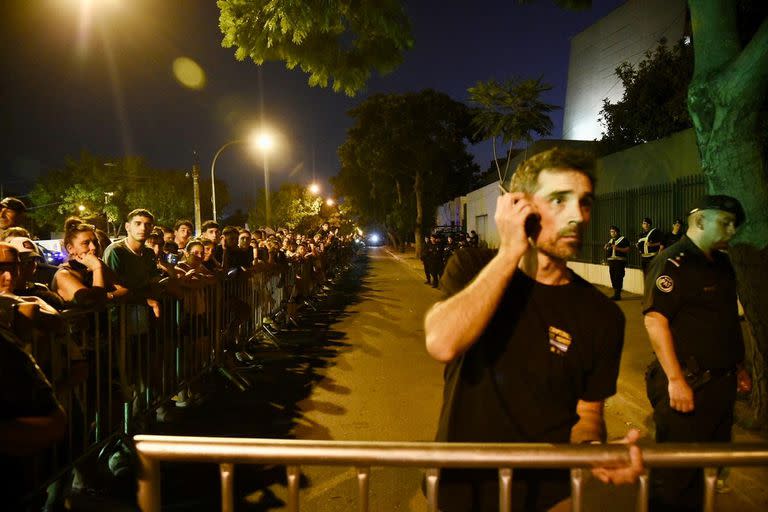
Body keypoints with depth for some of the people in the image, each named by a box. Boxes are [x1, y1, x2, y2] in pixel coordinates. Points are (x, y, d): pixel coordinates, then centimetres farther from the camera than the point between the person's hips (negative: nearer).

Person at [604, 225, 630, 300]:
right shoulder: (610, 240, 20)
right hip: (611, 261, 7)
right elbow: (608, 251, 29)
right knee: (613, 277, 7)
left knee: (618, 277, -11)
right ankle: (615, 293, 15)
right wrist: (606, 248, 7)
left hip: (619, 261, -7)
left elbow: (627, 249, -10)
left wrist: (618, 248, -21)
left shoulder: (623, 240, -2)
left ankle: (618, 294, -9)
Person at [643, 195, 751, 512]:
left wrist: (739, 366, 22)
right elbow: (655, 320, -24)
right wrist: (676, 379, -26)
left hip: (722, 384, 9)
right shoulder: (672, 263, -15)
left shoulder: (721, 263, 13)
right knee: (675, 477, 3)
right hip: (687, 385, -9)